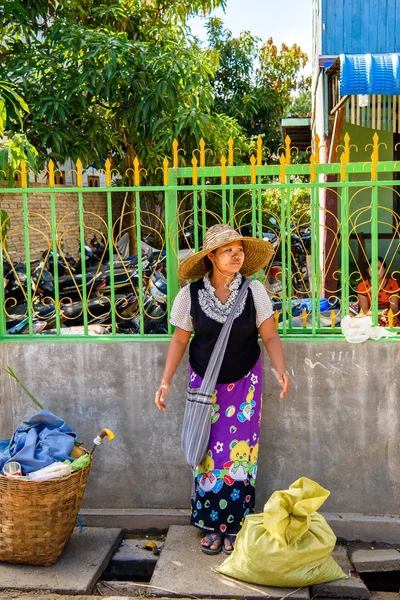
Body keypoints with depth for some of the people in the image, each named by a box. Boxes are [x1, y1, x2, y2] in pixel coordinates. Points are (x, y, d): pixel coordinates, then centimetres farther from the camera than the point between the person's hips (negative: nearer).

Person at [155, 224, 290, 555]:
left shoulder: (254, 291, -10)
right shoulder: (190, 295, -9)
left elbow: (270, 335, -8)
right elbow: (179, 340, -2)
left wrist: (280, 369, -24)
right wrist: (166, 381, -7)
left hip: (244, 383, 0)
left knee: (239, 452, 1)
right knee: (208, 454, 3)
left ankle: (235, 527, 17)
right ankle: (212, 526, 19)